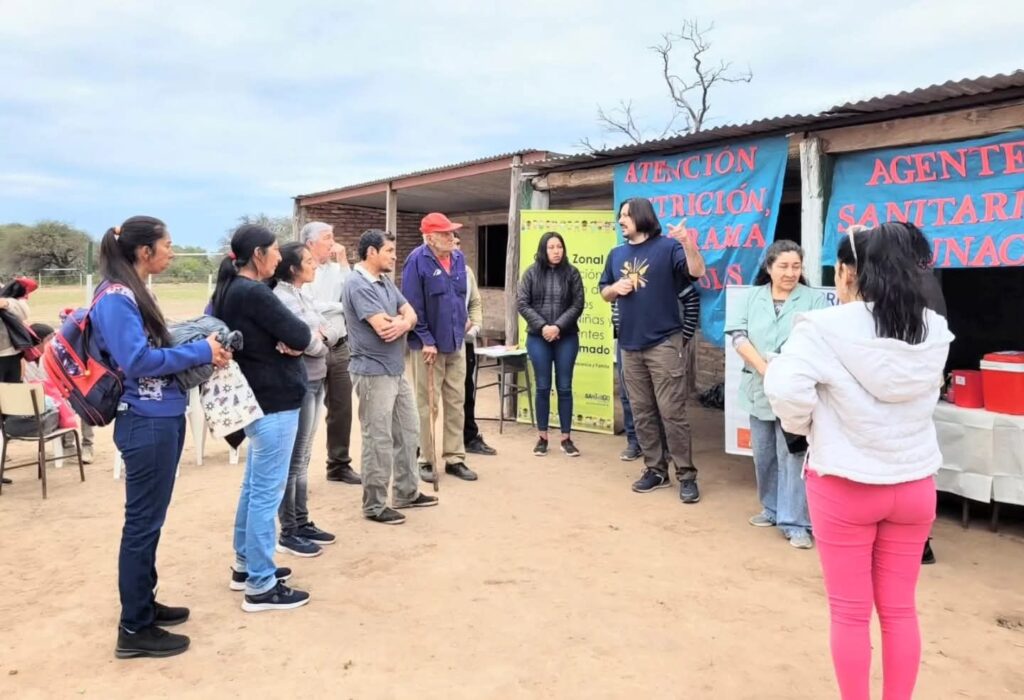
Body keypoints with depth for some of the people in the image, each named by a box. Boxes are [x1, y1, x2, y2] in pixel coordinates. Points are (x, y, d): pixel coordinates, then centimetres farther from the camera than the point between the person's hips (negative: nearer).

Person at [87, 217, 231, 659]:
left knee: (148, 521, 18)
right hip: (146, 423, -10)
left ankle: (143, 604, 32)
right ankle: (134, 630, 12)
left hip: (161, 419, 10)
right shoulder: (115, 298, -17)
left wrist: (204, 345, 2)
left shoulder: (132, 293, 13)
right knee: (143, 523, 0)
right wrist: (202, 351, -17)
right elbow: (138, 360, -25)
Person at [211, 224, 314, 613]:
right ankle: (261, 586, 5)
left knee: (254, 485, 19)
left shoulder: (228, 289, 10)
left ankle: (246, 562, 32)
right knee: (268, 492, -3)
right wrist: (290, 340, 2)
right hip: (275, 400, -10)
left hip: (256, 397, 10)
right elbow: (300, 336, -21)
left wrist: (283, 343, -9)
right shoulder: (253, 293, -20)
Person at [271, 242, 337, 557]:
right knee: (293, 459, -1)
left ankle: (302, 523, 26)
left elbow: (333, 332, 11)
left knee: (302, 458, 15)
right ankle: (289, 533, 10)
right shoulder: (281, 298, -14)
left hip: (315, 382, 9)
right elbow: (305, 342, -22)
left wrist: (321, 336, -9)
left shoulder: (302, 295, 14)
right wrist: (321, 342, -2)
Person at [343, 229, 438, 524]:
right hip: (374, 373, -10)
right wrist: (402, 320, -4)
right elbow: (383, 327, -25)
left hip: (397, 371, 10)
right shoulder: (358, 286, -17)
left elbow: (411, 314, 5)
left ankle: (407, 493, 31)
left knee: (408, 431, 17)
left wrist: (402, 323, -19)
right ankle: (374, 505, 11)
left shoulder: (387, 283, 12)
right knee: (379, 441, -2)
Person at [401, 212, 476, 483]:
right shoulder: (417, 260, -14)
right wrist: (426, 340, -17)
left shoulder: (458, 258, 5)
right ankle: (426, 460, 17)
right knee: (427, 405, 6)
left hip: (456, 342, 6)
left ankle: (455, 458, 20)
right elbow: (412, 305, -16)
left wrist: (461, 325, 12)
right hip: (428, 345, -6)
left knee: (456, 402, 10)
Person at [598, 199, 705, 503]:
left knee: (672, 413, -5)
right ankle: (655, 469, 21)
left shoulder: (668, 247, -4)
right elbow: (604, 292, 20)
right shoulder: (616, 254, 14)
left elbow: (697, 272, -17)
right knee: (642, 413, 10)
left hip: (665, 344, -6)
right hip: (630, 346, 6)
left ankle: (686, 475, 4)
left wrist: (687, 242, -33)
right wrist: (615, 287, -2)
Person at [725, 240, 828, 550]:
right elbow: (738, 335, -3)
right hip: (759, 389, 4)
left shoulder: (814, 300, -1)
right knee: (764, 455, 14)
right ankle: (773, 509, 31)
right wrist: (764, 368, -16)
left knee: (792, 457, -5)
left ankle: (795, 522, 3)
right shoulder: (752, 297, 8)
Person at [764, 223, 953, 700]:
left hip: (844, 486, -4)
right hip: (914, 484, 5)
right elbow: (924, 396, 11)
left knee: (851, 613, 11)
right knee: (900, 609, 18)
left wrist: (805, 426, -10)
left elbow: (786, 389, -29)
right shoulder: (935, 330, -1)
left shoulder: (826, 328, -19)